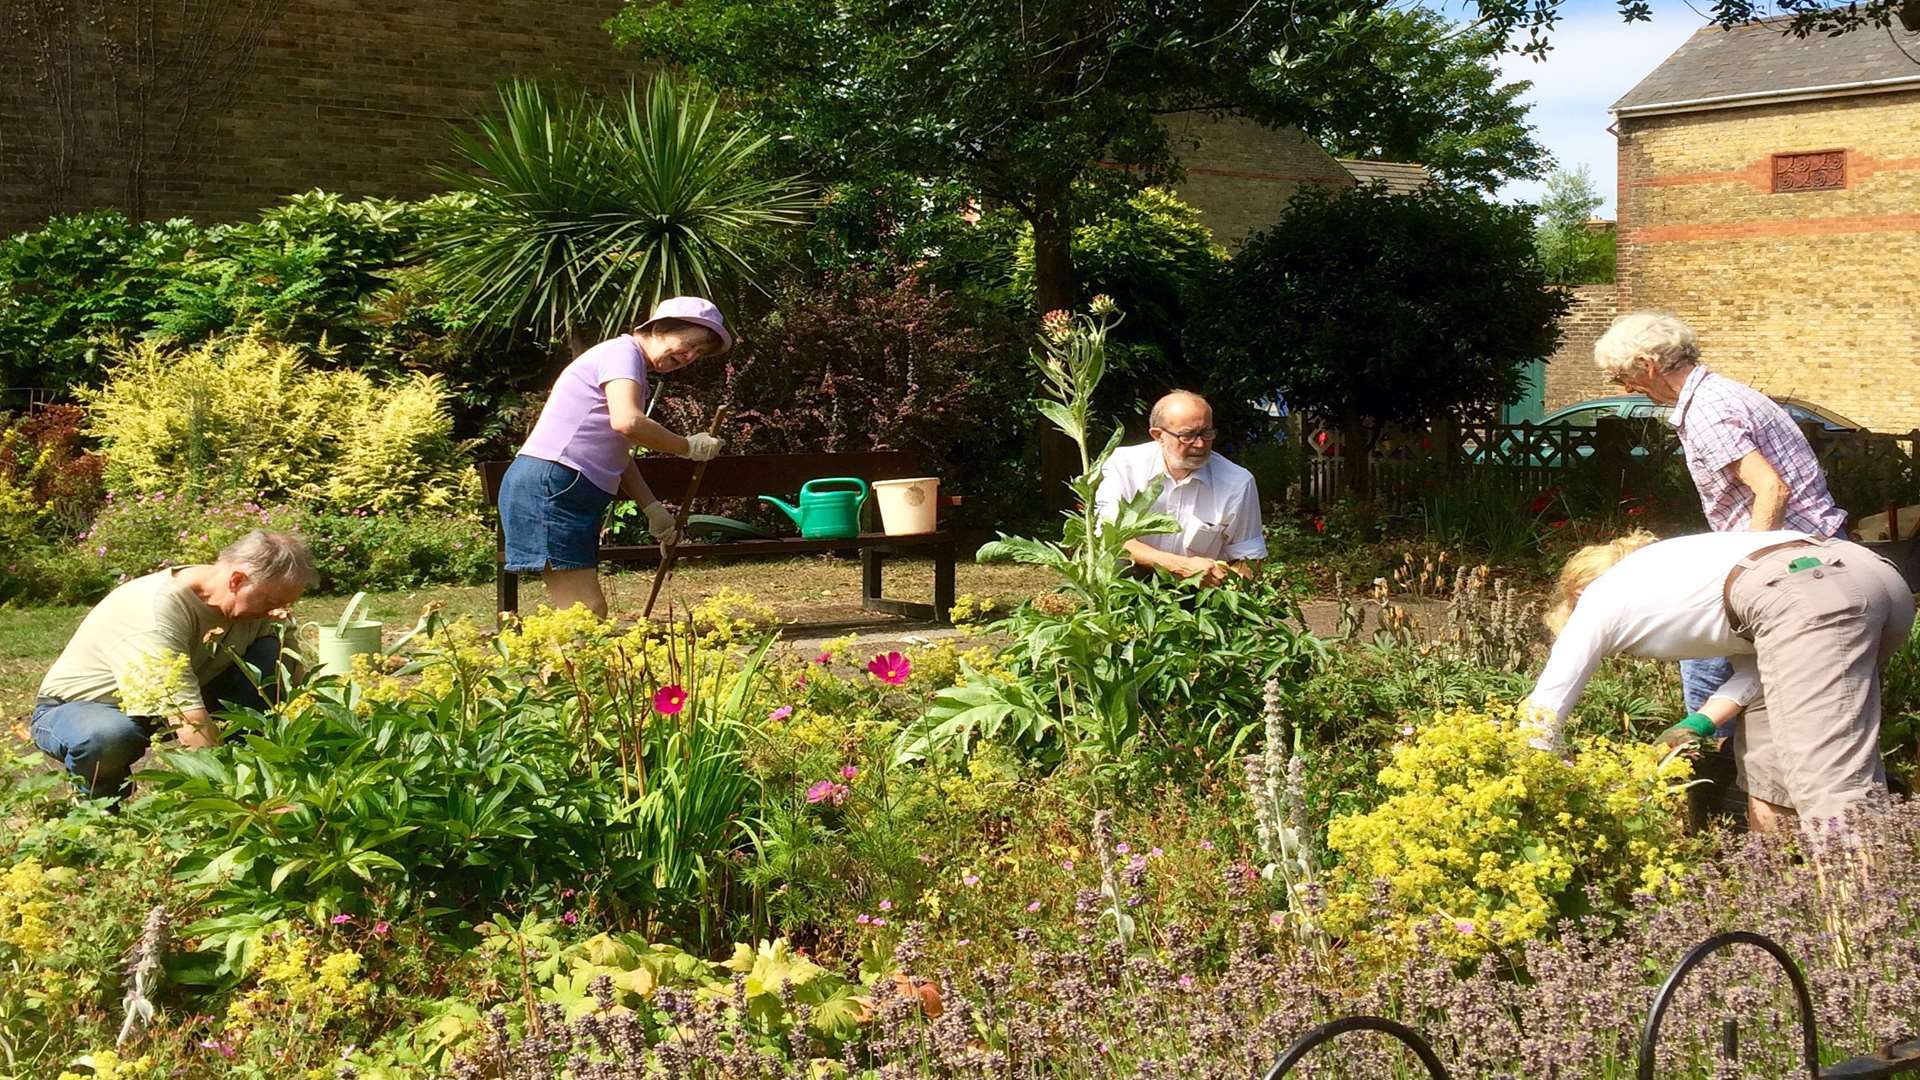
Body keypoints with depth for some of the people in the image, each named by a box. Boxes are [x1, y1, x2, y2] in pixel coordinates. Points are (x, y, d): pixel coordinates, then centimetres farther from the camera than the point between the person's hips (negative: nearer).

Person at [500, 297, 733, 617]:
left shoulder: (633, 367, 23)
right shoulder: (622, 351, -7)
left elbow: (616, 453, 22)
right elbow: (627, 422, -25)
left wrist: (653, 509, 13)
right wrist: (688, 447, -12)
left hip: (572, 497, 11)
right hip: (547, 490, -11)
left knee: (593, 615, 5)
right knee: (587, 615, -16)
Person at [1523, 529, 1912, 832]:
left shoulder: (1599, 598, 21)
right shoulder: (1667, 569, 37)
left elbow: (1542, 714, 21)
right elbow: (1760, 665, 24)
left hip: (1807, 594, -8)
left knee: (1834, 789, -15)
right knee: (1763, 751, 21)